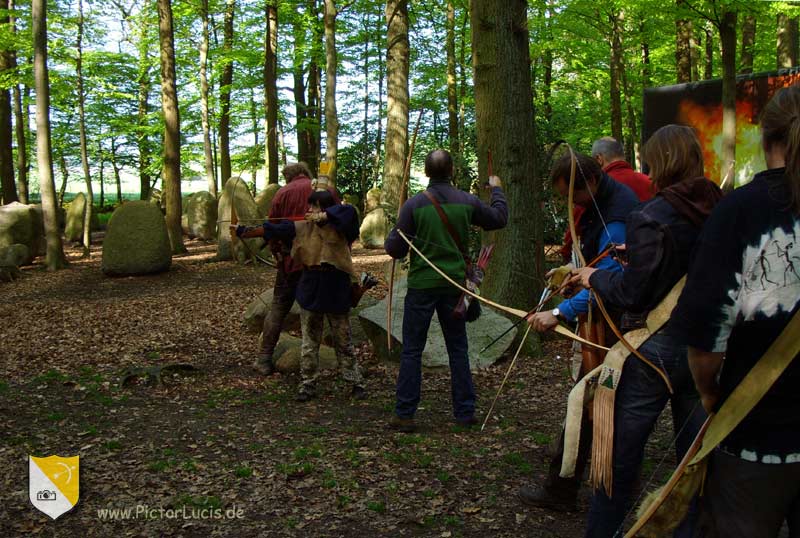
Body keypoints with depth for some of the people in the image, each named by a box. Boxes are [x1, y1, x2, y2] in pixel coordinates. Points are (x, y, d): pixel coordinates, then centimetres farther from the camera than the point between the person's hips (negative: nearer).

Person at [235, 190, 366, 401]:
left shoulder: (339, 227, -6)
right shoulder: (301, 227, 3)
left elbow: (349, 211, -26)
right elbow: (271, 230, -1)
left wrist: (322, 216, -24)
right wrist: (246, 232, -7)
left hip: (336, 289, -3)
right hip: (310, 289, 3)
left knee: (343, 341, 7)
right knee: (309, 342, 9)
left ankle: (356, 383, 19)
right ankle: (308, 384, 19)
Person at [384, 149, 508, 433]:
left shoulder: (414, 204, -10)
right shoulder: (467, 202, -3)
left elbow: (396, 249, -6)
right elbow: (499, 218, 15)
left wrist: (391, 236, 17)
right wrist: (497, 189, 32)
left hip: (421, 286, -2)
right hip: (454, 284, 3)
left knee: (412, 351, 5)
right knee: (458, 348, 13)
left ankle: (404, 414, 8)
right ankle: (465, 412, 19)